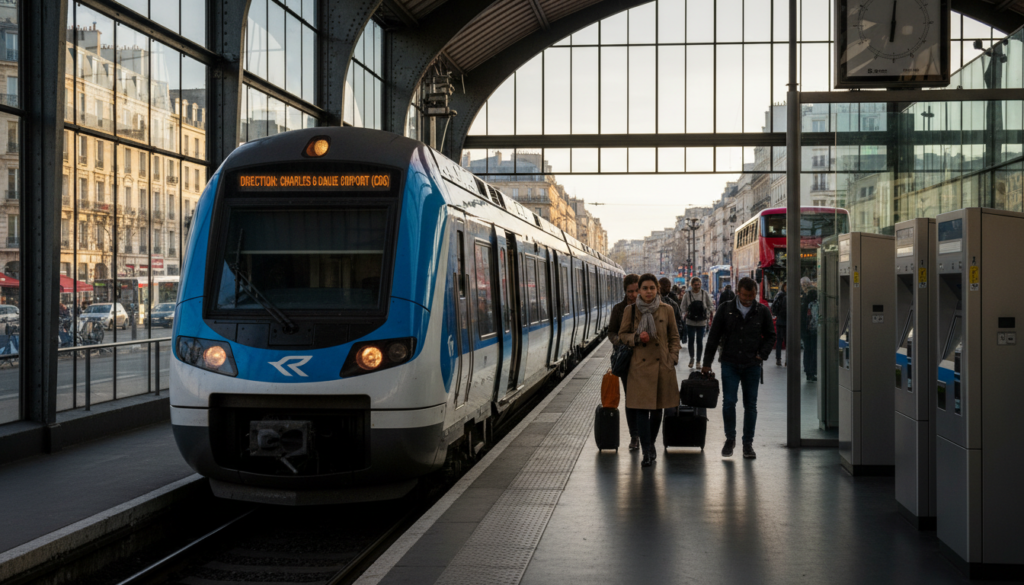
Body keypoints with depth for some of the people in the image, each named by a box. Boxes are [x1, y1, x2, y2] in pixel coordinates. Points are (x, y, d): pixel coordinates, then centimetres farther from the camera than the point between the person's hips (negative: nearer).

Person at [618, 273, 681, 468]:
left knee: (657, 408, 9)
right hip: (640, 366, -1)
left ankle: (650, 446, 25)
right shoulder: (631, 311, 0)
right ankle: (647, 452, -6)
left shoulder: (667, 310, 3)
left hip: (662, 365, 2)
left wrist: (672, 357, 0)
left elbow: (674, 336, 10)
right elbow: (622, 335, 7)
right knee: (641, 408, -8)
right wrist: (637, 337, -12)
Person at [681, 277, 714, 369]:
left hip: (702, 322, 0)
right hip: (690, 322, 0)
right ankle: (691, 358, 25)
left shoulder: (705, 294, 0)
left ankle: (698, 360, 13)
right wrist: (686, 313, -14)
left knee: (700, 341, 2)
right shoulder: (687, 295, -1)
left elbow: (710, 306, 5)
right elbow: (683, 307, 3)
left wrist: (711, 313, -9)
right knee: (690, 340, 4)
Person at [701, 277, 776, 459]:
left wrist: (762, 354, -1)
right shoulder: (726, 309, -1)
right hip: (730, 364, -1)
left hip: (752, 365, 1)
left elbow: (770, 336, 13)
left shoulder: (762, 311, 1)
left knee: (750, 405, 5)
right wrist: (707, 362, 1)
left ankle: (748, 443, 15)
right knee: (728, 402, -5)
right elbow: (714, 336, 3)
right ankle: (730, 439, 13)